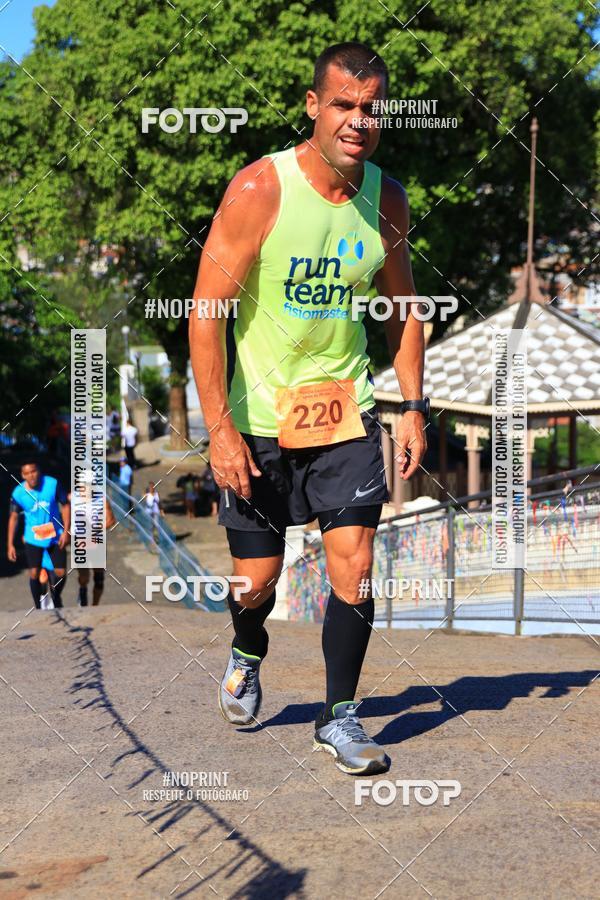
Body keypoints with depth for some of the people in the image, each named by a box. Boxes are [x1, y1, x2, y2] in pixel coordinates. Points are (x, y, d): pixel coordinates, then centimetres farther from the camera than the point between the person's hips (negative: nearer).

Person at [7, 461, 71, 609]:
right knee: (34, 574, -3)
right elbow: (13, 517, -2)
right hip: (33, 539, 0)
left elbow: (65, 505, -5)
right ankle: (38, 607, 14)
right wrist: (10, 545, -3)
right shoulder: (18, 493, -13)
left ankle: (56, 598, 32)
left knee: (61, 573, 1)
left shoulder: (53, 484, -15)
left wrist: (66, 531, -10)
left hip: (55, 537, 0)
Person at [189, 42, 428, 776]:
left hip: (344, 410, 3)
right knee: (256, 579, 7)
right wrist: (219, 427, -19)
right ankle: (246, 658, 41)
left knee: (353, 560, -8)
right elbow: (207, 312, -15)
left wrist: (413, 407, 6)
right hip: (257, 418, -3)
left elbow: (402, 306, 12)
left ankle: (339, 716, 6)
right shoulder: (258, 190, -17)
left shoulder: (387, 200, -2)